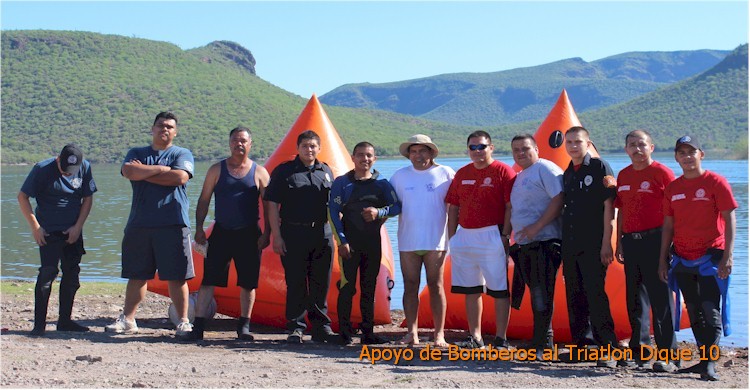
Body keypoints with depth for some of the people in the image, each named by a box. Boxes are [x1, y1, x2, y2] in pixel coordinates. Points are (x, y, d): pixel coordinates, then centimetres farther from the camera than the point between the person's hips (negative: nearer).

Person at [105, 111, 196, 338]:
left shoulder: (182, 154, 8)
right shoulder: (136, 154, 15)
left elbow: (180, 177, -12)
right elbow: (128, 171, -6)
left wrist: (144, 173, -4)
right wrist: (161, 169, -8)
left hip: (173, 225, -3)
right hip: (139, 224, 3)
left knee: (176, 276, -2)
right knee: (137, 275, 8)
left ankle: (183, 322, 5)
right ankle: (128, 320, 16)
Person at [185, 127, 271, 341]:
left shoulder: (259, 172, 4)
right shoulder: (217, 169, 6)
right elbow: (204, 200, 7)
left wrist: (266, 234, -3)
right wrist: (199, 228, -2)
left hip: (249, 234, 0)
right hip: (221, 232, 0)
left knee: (248, 283, 4)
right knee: (209, 279, -5)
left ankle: (244, 326, 16)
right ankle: (198, 326, -4)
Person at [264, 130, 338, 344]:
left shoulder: (326, 171, 14)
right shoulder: (284, 171, 2)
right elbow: (272, 205, -2)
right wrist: (276, 236, -9)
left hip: (322, 234, 4)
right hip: (294, 234, -3)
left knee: (321, 284, 7)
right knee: (296, 283, 0)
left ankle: (321, 327, 16)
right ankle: (296, 328, 8)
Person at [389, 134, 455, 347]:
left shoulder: (445, 174, 3)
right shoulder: (400, 175, 10)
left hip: (435, 241, -2)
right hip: (407, 242, 2)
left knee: (436, 286, 0)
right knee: (410, 287, 3)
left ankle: (439, 334, 3)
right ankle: (411, 332, 7)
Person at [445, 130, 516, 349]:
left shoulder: (503, 171, -3)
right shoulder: (462, 174, 14)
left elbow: (511, 207, -7)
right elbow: (453, 208, 16)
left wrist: (504, 235, -13)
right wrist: (451, 238, 11)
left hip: (492, 238, -6)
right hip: (464, 236, 6)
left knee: (499, 289, -4)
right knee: (471, 289, 10)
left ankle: (500, 339, 2)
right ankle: (475, 337, 18)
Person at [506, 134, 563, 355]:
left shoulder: (546, 169, -6)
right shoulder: (519, 177, 22)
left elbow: (559, 200, -17)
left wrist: (536, 227, -20)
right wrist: (508, 235, 18)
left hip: (544, 241, -9)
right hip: (523, 244, 9)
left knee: (541, 294, -7)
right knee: (535, 294, 11)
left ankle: (542, 344, -2)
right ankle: (542, 341, 18)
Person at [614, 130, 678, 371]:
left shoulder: (661, 173, -5)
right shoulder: (623, 175, 14)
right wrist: (619, 242, 17)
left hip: (655, 240, -6)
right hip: (630, 241, 7)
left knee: (660, 297, -6)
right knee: (634, 297, 11)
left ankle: (668, 354, -4)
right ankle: (639, 349, 22)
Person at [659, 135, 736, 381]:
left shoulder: (715, 182, -6)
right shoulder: (673, 188, 9)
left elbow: (729, 219, -8)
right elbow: (668, 225, 14)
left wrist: (727, 256, -15)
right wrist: (663, 260, 11)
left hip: (710, 257, -6)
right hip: (682, 259, 6)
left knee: (711, 310, -11)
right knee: (694, 312, 11)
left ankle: (709, 363, -14)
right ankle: (704, 360, 19)